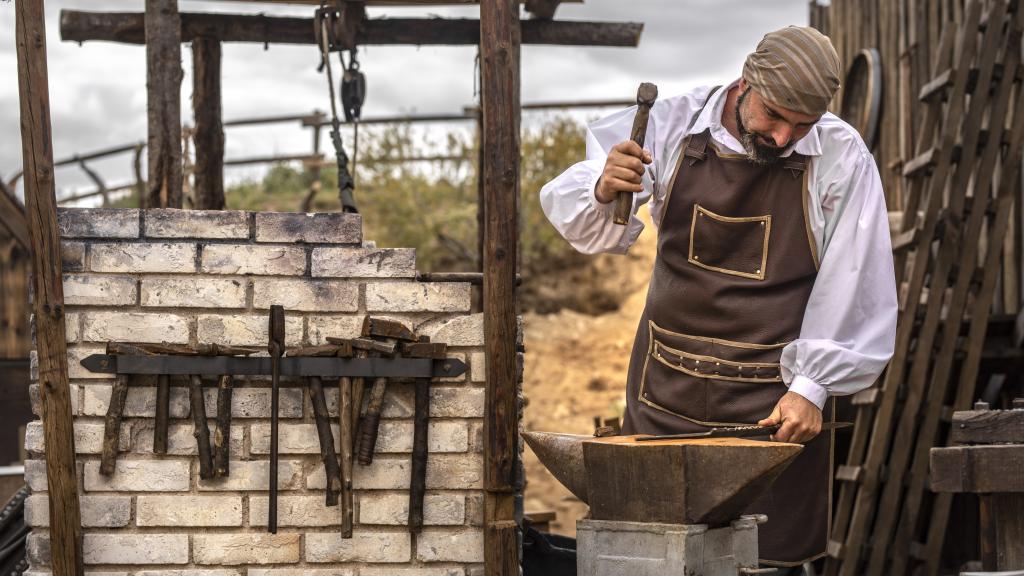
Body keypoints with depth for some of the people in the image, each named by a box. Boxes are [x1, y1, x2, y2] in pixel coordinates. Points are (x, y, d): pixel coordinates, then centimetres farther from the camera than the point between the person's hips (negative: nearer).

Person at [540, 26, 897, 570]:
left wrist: (812, 387, -9)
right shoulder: (674, 125, -4)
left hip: (776, 403, -1)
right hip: (665, 397, 2)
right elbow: (584, 227, -3)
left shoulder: (841, 159, -7)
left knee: (770, 555, -2)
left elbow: (852, 291, -4)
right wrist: (603, 193, -25)